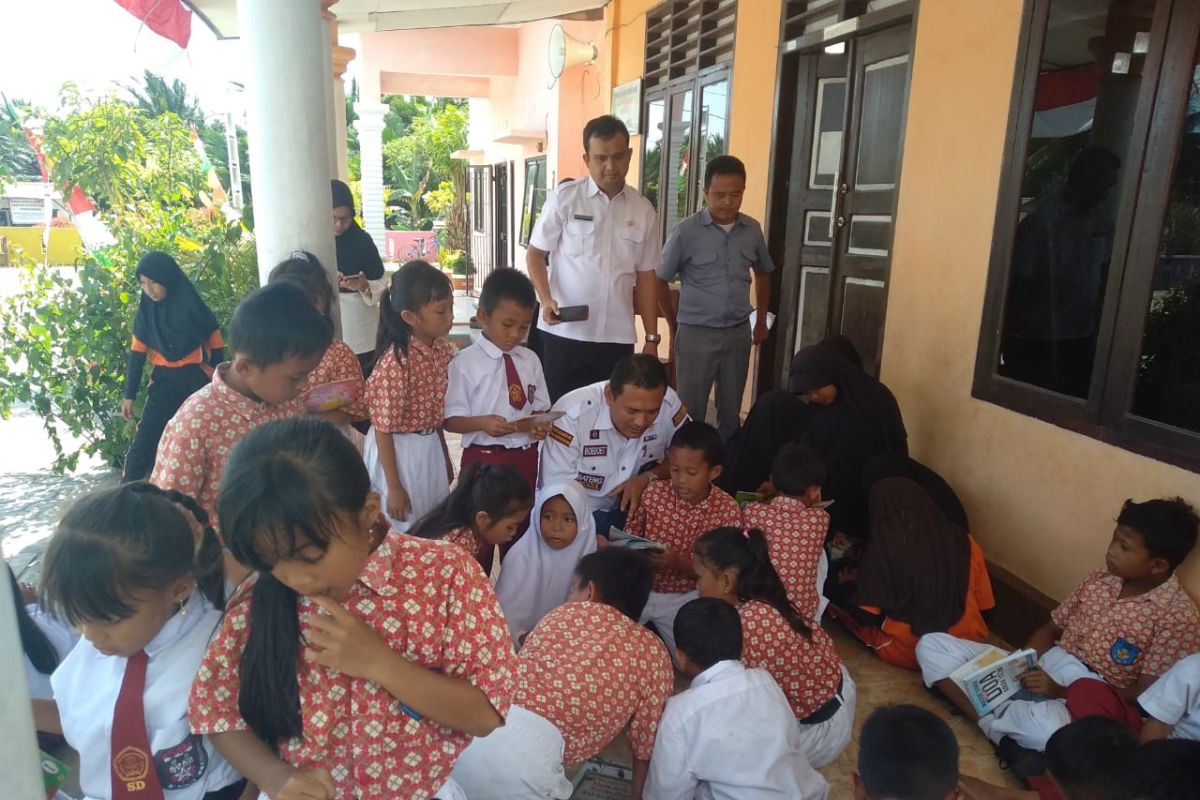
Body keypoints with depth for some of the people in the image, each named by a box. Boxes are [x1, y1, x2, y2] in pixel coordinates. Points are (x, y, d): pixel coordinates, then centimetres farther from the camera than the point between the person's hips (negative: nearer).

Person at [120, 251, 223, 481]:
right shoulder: (146, 310, 3)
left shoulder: (191, 305, -7)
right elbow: (137, 354, 7)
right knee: (144, 441, -3)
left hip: (196, 380, -3)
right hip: (164, 381, 3)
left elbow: (216, 346, -3)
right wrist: (130, 395, 5)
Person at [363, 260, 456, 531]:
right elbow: (383, 429, -19)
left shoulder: (444, 349, -4)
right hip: (398, 453, -7)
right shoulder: (395, 362, -26)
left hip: (431, 448, 7)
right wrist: (394, 487, -15)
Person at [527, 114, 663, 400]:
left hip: (618, 337, 3)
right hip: (564, 334, -2)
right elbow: (535, 253, 3)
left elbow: (646, 277, 12)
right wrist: (546, 299, -14)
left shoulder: (643, 210, 7)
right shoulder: (564, 198, -2)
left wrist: (652, 338, 10)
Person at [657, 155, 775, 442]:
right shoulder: (686, 231, -10)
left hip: (739, 333, 4)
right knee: (691, 412, 3)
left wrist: (761, 320, 18)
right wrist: (674, 325, 3)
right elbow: (659, 280, -2)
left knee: (731, 411, 14)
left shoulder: (752, 230, 1)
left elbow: (763, 273, 19)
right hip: (696, 333, -3)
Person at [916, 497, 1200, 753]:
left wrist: (1061, 692, -19)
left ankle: (990, 717, -10)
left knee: (1048, 730, -43)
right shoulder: (1100, 579, 9)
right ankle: (992, 720, -22)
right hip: (1042, 669, 6)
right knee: (932, 645, -8)